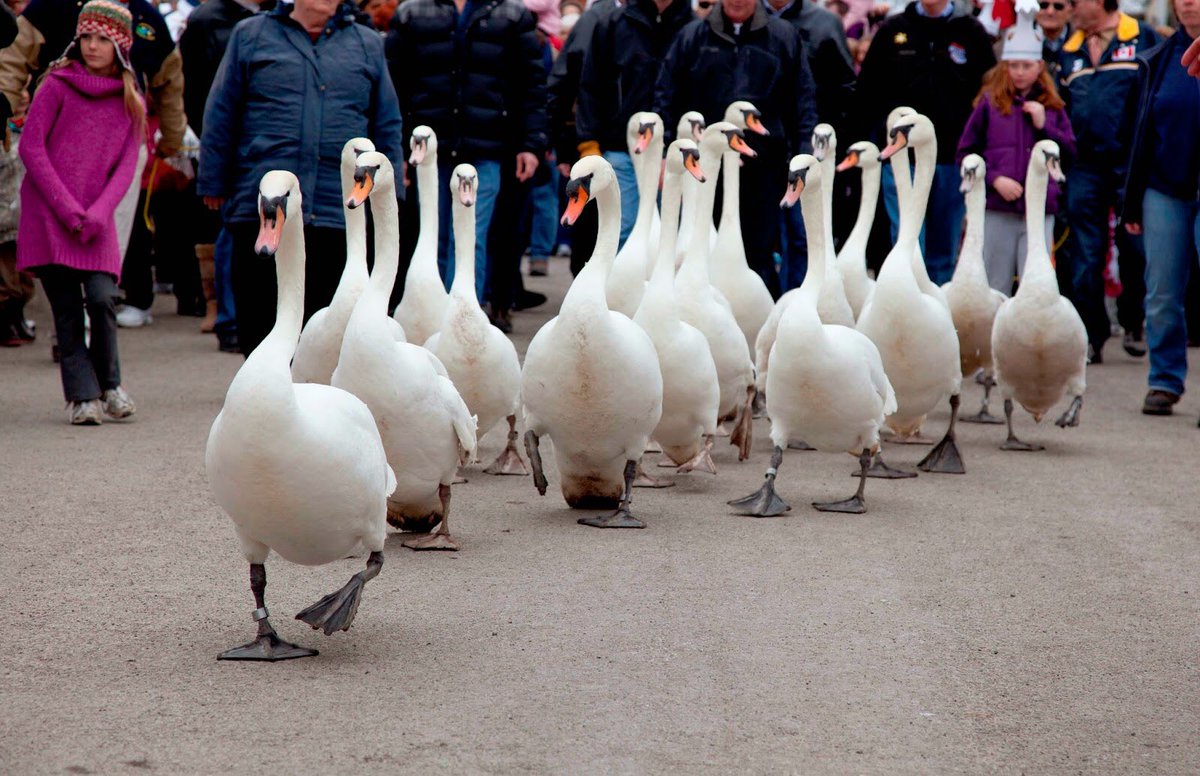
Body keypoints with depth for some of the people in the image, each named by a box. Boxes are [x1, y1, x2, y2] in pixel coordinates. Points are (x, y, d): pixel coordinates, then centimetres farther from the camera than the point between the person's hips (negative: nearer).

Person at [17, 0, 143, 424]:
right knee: (67, 310, -4)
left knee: (102, 298, -13)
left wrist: (97, 214, -10)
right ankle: (82, 395, 6)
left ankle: (109, 385, 8)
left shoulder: (131, 101, 9)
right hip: (47, 214, -2)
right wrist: (67, 209, -10)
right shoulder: (57, 84, -1)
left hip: (96, 220, 2)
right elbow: (31, 147, -4)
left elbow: (125, 166, 5)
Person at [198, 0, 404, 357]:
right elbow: (220, 117, 8)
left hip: (339, 216, 1)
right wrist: (213, 185, 4)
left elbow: (387, 127, 16)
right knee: (259, 324, 2)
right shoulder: (251, 36, 9)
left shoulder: (368, 46, 14)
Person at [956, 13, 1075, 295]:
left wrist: (1044, 125, -5)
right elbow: (965, 152, 2)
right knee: (996, 287, 7)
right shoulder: (990, 102, 2)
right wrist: (994, 179, -11)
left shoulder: (1052, 105, 8)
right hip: (996, 210, -1)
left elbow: (1070, 152, 9)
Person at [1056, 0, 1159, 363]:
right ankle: (1092, 336, 7)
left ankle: (1133, 325, 23)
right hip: (1085, 166, 3)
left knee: (1135, 250, 4)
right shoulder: (1068, 51, 14)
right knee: (1085, 258, 1)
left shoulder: (1143, 38, 2)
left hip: (1131, 165, -3)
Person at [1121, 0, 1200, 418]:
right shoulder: (1158, 59, 8)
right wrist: (1132, 203, 10)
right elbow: (1143, 132, 12)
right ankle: (1165, 381, 15)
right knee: (1162, 296, 4)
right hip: (1164, 192, 3)